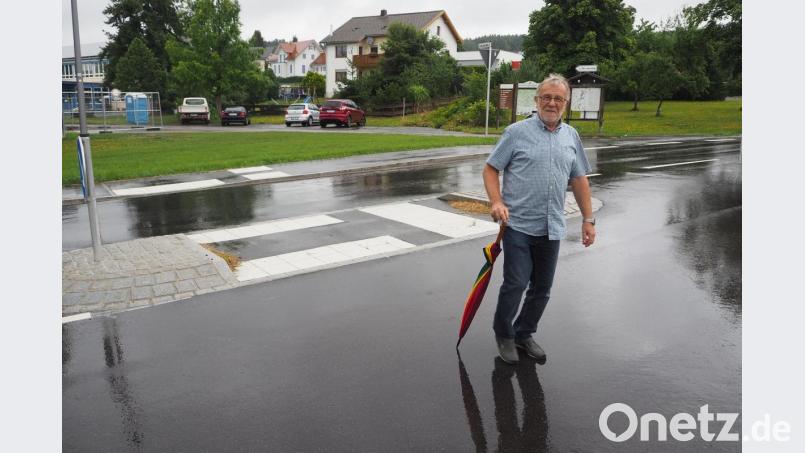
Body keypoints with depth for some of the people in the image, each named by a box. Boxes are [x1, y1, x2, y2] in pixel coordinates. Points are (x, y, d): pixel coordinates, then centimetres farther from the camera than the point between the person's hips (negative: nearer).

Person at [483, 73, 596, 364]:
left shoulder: (571, 136, 12)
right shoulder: (517, 132, -2)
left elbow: (579, 179, 17)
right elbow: (490, 169, -1)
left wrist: (588, 218, 12)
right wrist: (497, 202, -16)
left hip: (551, 229, 5)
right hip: (518, 224, -4)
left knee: (541, 288, 10)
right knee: (516, 283, -6)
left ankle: (524, 334, 29)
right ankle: (504, 334, 17)